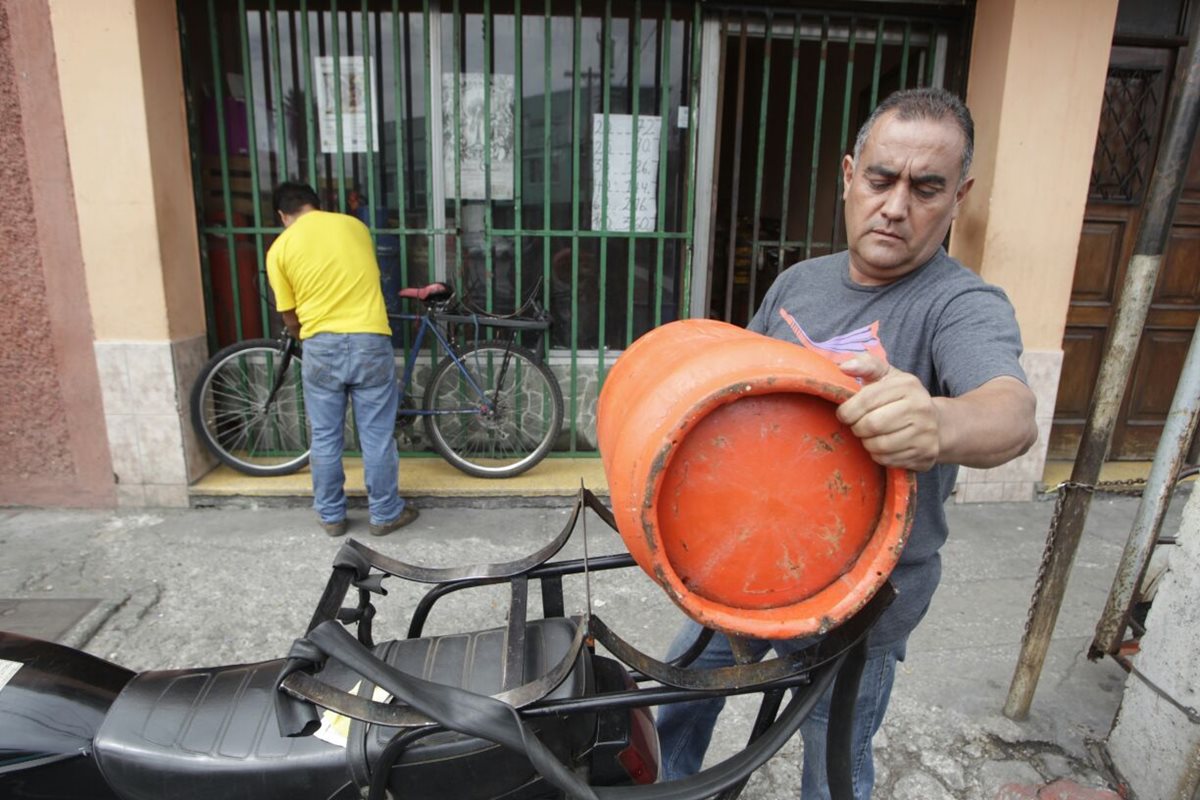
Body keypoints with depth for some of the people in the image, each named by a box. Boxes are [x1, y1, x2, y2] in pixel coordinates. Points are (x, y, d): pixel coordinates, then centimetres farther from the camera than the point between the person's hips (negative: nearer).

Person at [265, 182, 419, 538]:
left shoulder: (280, 249, 4)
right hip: (369, 342, 1)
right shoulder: (355, 226, 11)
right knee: (377, 436, 9)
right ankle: (385, 514, 20)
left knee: (325, 438, 14)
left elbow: (291, 318, 8)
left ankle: (331, 516, 26)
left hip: (322, 347, 0)